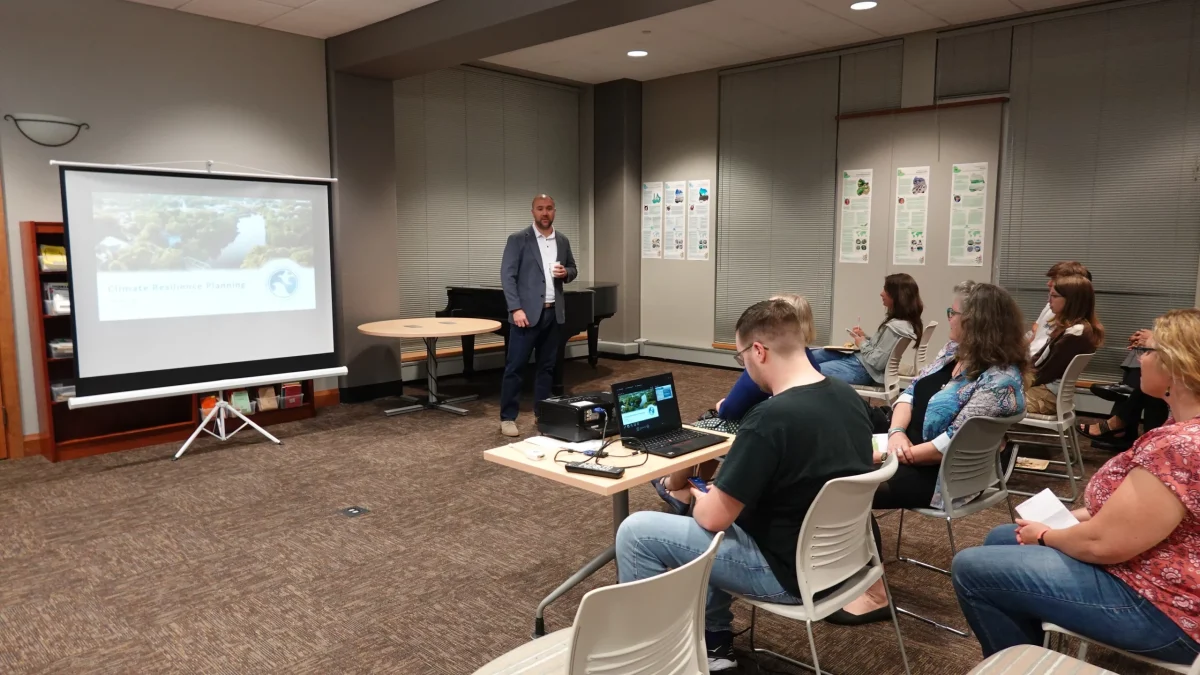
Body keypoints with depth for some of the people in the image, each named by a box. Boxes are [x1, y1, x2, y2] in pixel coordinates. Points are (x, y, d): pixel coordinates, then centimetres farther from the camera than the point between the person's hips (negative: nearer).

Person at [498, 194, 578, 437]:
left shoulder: (563, 241, 11)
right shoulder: (518, 239, -4)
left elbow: (573, 270, 20)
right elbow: (507, 276, -9)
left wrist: (566, 273, -4)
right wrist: (516, 309, -17)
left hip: (554, 313, 5)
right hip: (528, 312, -5)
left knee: (547, 366, 11)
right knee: (514, 366, -2)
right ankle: (507, 418, 7)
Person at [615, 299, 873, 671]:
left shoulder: (772, 418, -28)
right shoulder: (846, 395, -1)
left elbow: (713, 518, -22)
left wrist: (700, 497, 2)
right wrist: (716, 492, 12)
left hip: (790, 571, -9)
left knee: (634, 532, -3)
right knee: (724, 499, 29)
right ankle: (714, 641, 31)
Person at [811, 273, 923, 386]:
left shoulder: (895, 327, -27)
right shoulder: (905, 321, 5)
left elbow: (877, 362, -25)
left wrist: (863, 344, -9)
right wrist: (865, 338, 1)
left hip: (863, 370, -11)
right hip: (860, 359, 11)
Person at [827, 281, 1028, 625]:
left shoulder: (998, 380, -21)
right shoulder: (953, 350, 6)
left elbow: (954, 443, -26)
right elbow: (911, 392, 5)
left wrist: (889, 455, -23)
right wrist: (897, 433, -14)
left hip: (942, 474, -9)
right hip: (907, 448, 9)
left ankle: (873, 596, -7)